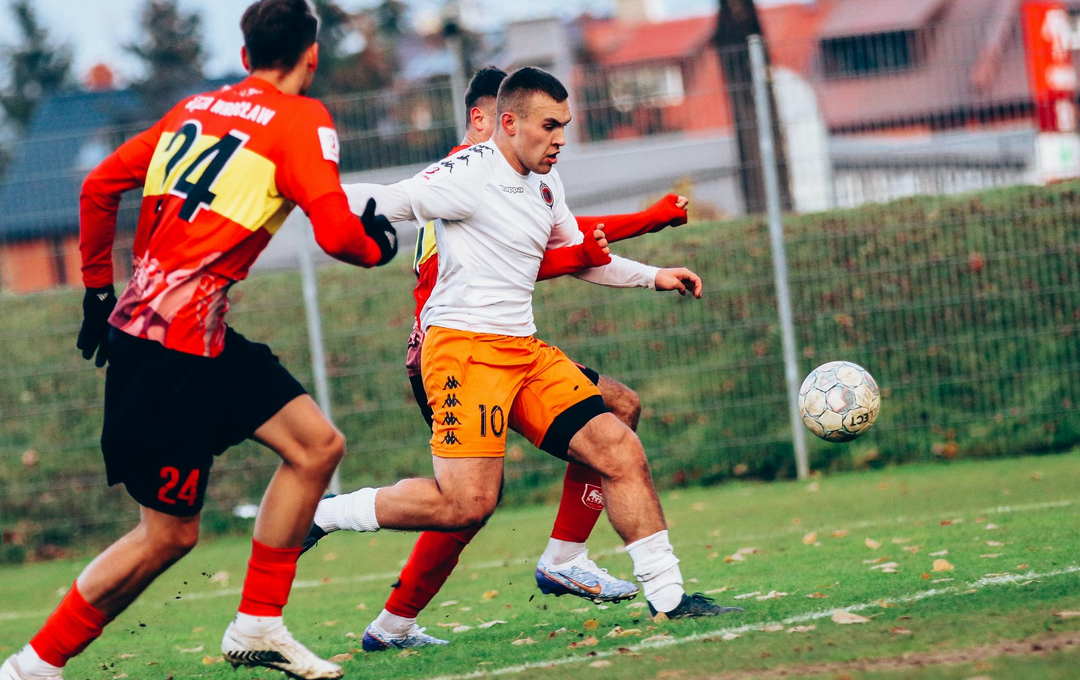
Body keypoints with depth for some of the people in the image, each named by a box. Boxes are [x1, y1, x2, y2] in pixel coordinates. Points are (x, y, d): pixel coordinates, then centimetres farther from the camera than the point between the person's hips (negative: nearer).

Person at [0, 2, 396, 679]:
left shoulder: (196, 108, 14)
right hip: (175, 343, -8)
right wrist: (378, 245, 5)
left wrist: (99, 290, 27)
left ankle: (257, 626, 15)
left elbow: (99, 187, 17)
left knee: (318, 445, 12)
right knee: (170, 534, -1)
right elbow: (336, 231, -18)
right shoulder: (300, 119, -7)